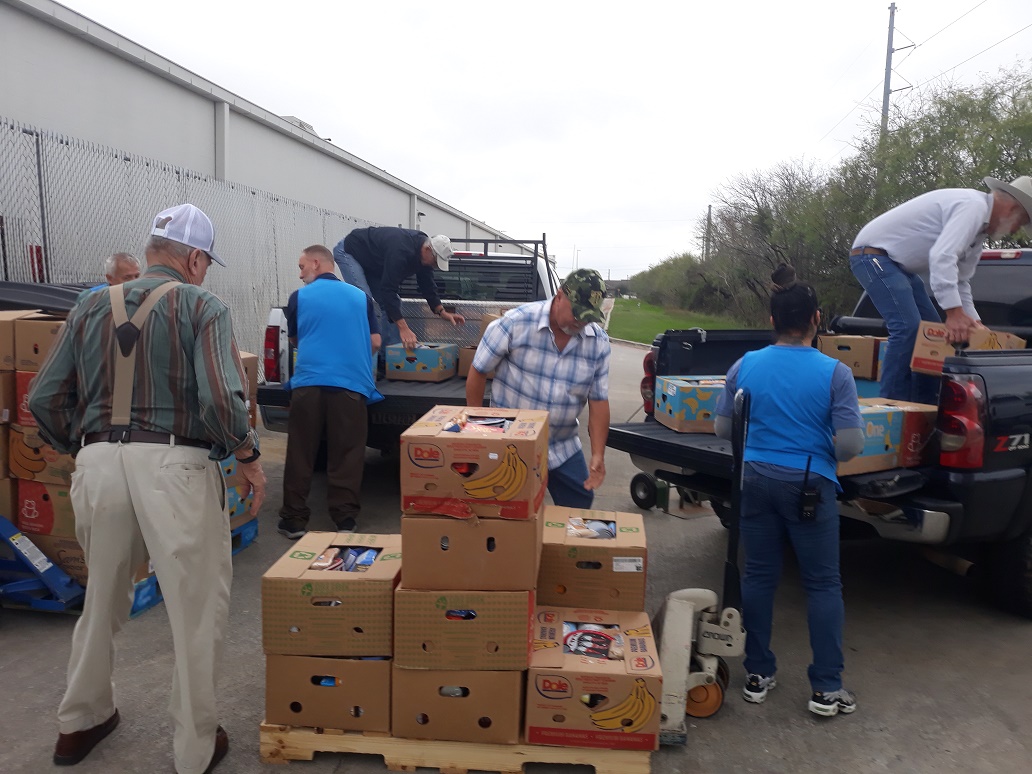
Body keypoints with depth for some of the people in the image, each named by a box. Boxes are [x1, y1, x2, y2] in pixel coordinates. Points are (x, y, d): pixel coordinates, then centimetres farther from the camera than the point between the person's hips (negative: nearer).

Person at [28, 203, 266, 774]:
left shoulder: (91, 307, 12)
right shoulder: (202, 307, -2)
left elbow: (44, 398, 9)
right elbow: (222, 398, -15)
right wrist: (249, 458, 0)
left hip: (97, 464, 6)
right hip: (174, 465, -5)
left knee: (102, 599, 25)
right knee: (196, 609, 8)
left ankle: (80, 723, 43)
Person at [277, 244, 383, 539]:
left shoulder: (299, 297, 7)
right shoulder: (360, 297, 11)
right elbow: (375, 343, 12)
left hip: (308, 382, -1)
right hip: (351, 384, 1)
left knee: (300, 455, 8)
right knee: (346, 456, 6)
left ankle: (294, 520, 14)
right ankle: (345, 520, 10)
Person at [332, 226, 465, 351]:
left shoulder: (424, 253, -13)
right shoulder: (401, 250, -40)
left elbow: (427, 286, -1)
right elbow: (388, 290, -42)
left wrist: (442, 312, -13)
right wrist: (403, 328, -45)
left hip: (372, 263, 9)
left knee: (392, 303, 0)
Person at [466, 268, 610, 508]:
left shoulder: (599, 343, -7)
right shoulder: (516, 322, -18)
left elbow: (599, 400, -2)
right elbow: (478, 372, -8)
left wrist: (598, 454, -9)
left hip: (563, 448, 4)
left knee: (581, 503, 13)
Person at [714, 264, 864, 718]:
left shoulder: (744, 366, -2)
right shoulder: (834, 373, -10)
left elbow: (722, 429, 5)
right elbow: (850, 445, -12)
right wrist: (820, 445, 9)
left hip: (756, 480, 3)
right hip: (810, 484, -3)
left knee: (759, 576, 13)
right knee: (823, 583, 10)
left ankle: (757, 675, 23)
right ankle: (826, 688, 17)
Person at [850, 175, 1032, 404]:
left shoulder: (980, 228, 14)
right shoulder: (973, 205, -18)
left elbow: (960, 281, 18)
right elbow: (942, 257, -32)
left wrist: (973, 321, 8)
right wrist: (954, 312, -35)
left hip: (897, 262, 11)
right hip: (873, 252, -11)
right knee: (907, 327, -21)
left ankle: (924, 405, 15)